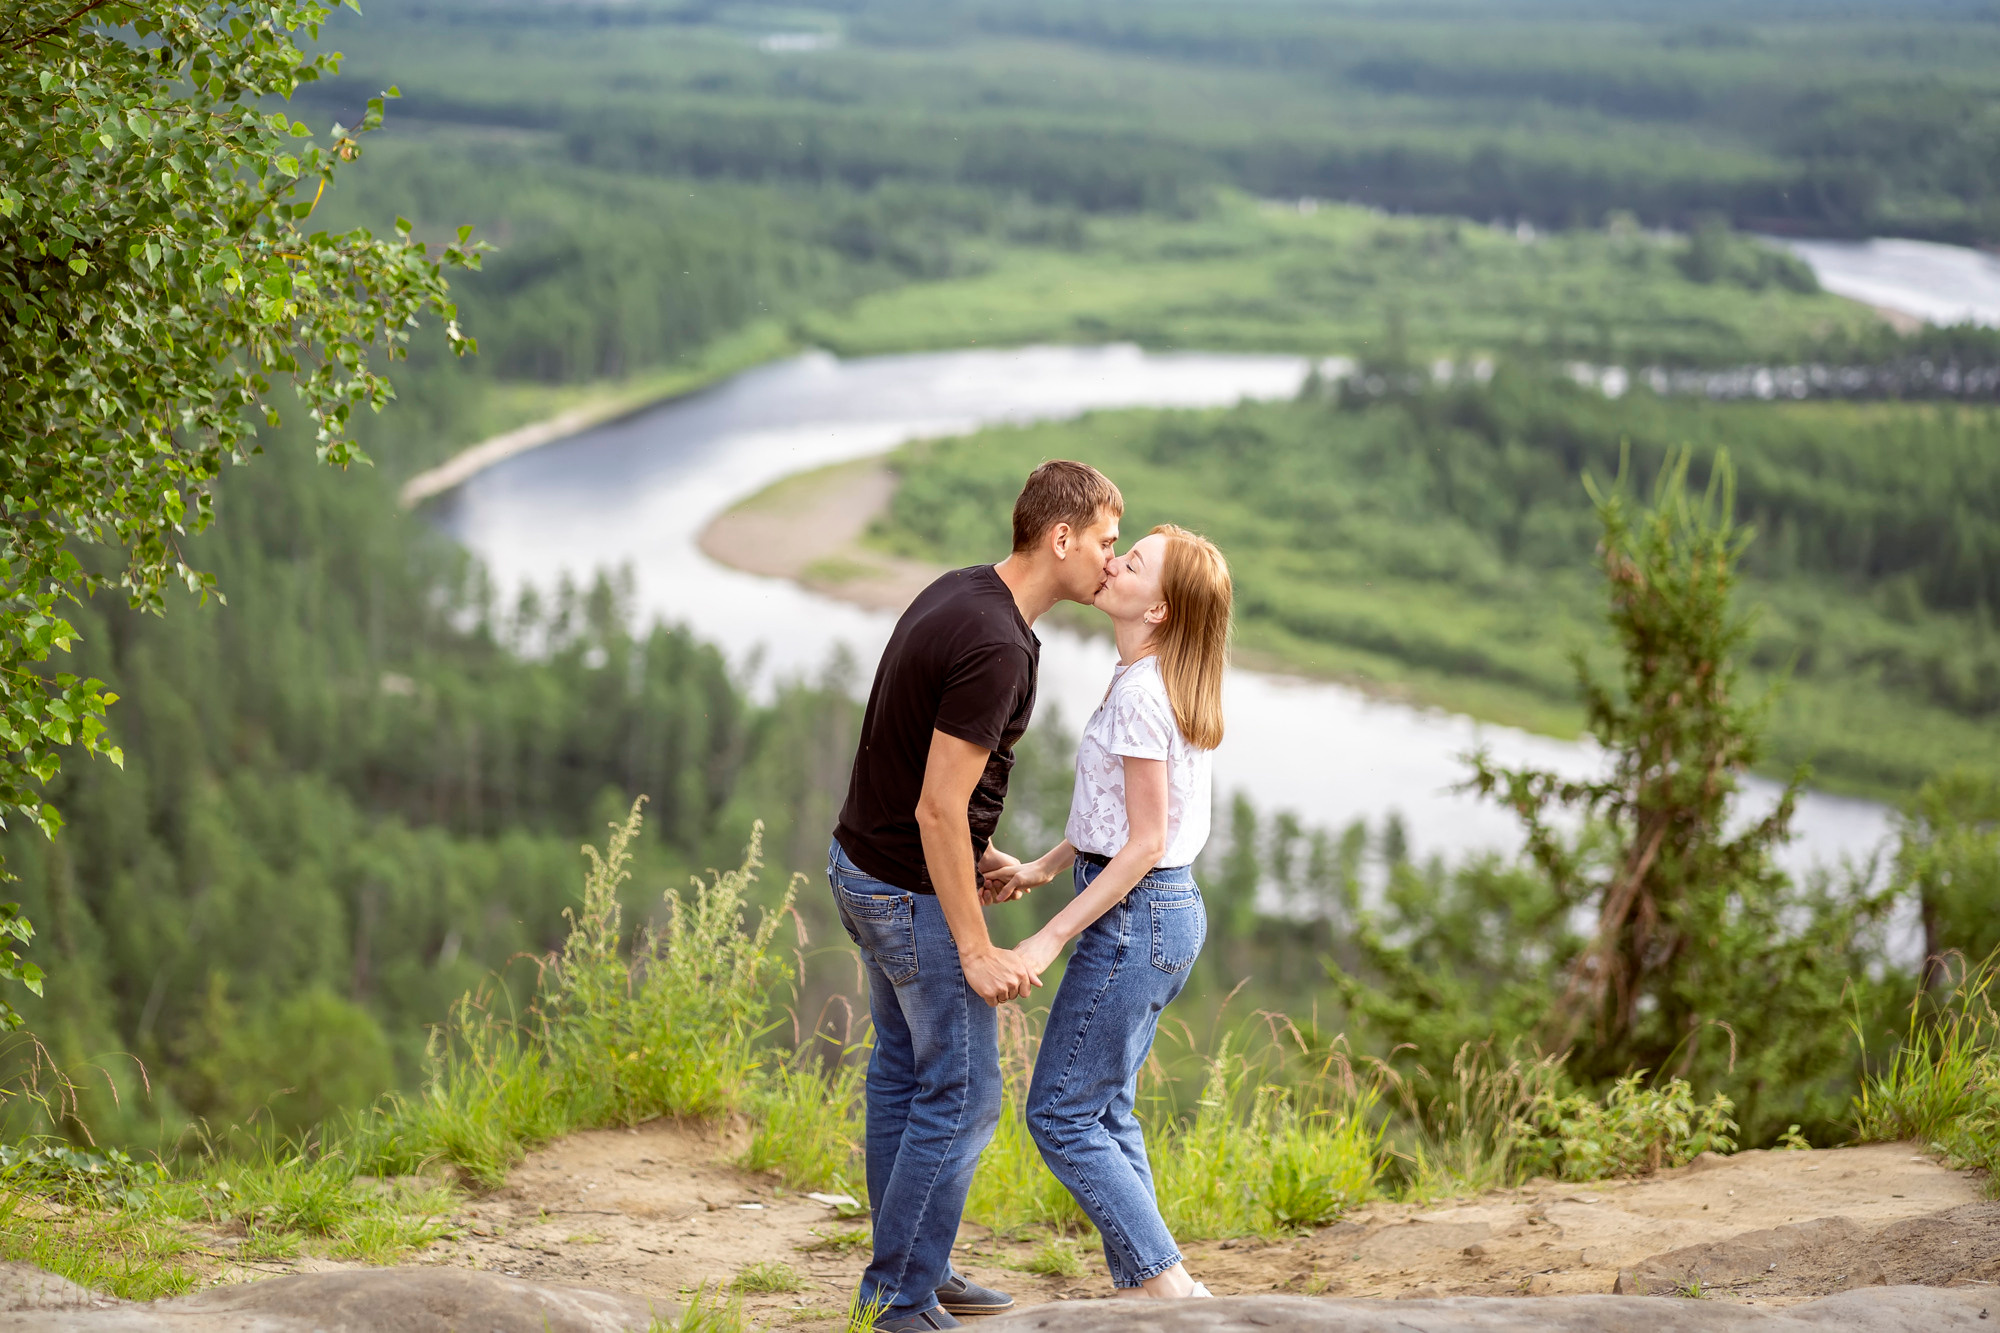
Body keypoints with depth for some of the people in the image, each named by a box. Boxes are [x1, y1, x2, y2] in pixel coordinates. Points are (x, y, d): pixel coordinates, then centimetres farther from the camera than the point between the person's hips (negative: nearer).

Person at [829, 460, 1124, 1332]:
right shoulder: (995, 647, -26)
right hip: (914, 893, -10)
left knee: (903, 1071, 19)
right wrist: (976, 950, -20)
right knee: (962, 1097, -1)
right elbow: (936, 809, -26)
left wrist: (975, 850, 16)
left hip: (864, 863, 10)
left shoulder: (958, 594, 4)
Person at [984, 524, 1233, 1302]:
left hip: (1135, 917, -10)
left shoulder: (1139, 694, -20)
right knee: (1106, 1111, 16)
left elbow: (1144, 844, -21)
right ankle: (1136, 1292, 19)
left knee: (1060, 1115, -1)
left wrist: (1052, 937, -20)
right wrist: (1044, 867, 13)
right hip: (1171, 913, 10)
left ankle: (1169, 1284, -1)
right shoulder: (1162, 683, 9)